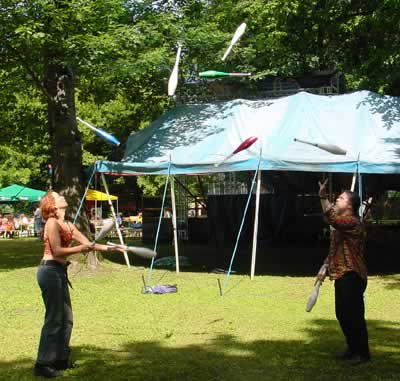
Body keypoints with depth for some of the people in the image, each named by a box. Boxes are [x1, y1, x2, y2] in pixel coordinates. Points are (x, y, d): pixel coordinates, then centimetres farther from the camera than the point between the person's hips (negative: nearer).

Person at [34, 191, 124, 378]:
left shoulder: (68, 225, 15)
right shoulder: (52, 223, -10)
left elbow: (87, 243, 16)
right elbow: (57, 251, -17)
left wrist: (107, 247, 9)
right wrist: (80, 248, -17)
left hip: (60, 272, 9)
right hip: (50, 271, -9)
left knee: (66, 318, 12)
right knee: (53, 319, -7)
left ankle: (60, 358, 22)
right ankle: (43, 364, -2)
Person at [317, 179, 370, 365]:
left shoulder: (352, 222, -15)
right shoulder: (339, 224, 18)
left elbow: (332, 219, -35)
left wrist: (323, 197, -35)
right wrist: (325, 267, 16)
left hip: (352, 276, -10)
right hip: (342, 275, 10)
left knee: (354, 314, -5)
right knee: (342, 314, 14)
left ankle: (363, 352, 4)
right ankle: (352, 348, 26)